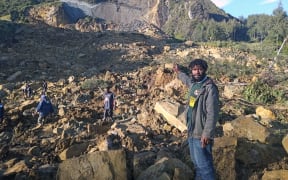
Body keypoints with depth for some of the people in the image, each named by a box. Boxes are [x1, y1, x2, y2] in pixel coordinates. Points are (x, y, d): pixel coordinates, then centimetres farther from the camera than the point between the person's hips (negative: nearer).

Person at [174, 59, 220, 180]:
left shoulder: (210, 88, -19)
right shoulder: (193, 83, 6)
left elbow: (212, 114, -22)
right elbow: (187, 79, 33)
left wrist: (207, 134, -24)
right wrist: (178, 72, 48)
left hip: (201, 134, -8)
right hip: (191, 131, 8)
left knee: (204, 164, 0)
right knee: (196, 162, 21)